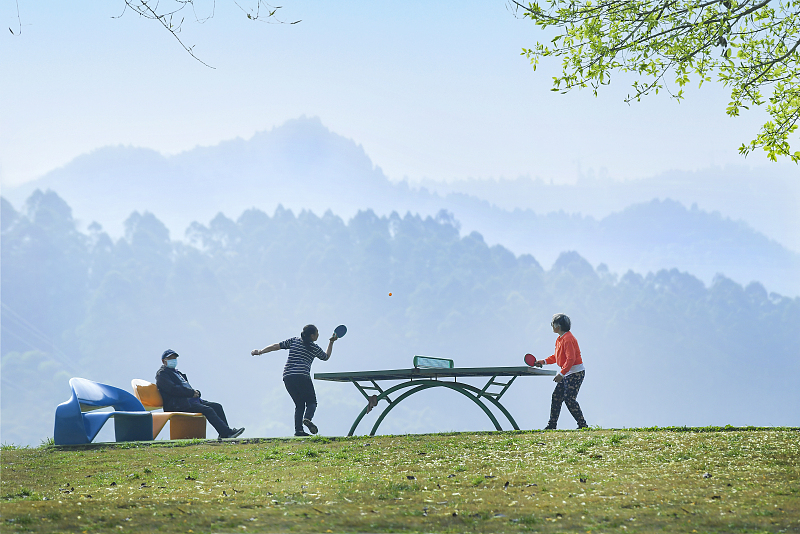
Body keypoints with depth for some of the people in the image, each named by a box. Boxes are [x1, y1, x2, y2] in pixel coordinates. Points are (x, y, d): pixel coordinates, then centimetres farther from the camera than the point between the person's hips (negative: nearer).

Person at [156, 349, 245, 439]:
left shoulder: (176, 372, 28)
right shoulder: (162, 374, -1)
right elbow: (173, 389, -17)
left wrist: (196, 392, 2)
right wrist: (192, 393, -15)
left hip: (189, 400, 10)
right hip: (177, 404, -10)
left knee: (217, 406, -3)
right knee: (208, 410, -24)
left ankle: (224, 433, -11)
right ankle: (227, 432, -29)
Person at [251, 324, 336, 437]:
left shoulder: (294, 341, 15)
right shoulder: (315, 348, 9)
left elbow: (277, 346, 12)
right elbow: (326, 357, 28)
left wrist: (260, 352, 18)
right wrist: (331, 342, 36)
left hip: (287, 376, 4)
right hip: (302, 377, -4)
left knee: (299, 404, 13)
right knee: (311, 402, 7)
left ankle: (298, 429, -1)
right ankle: (307, 418, -25)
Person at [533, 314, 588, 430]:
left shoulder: (568, 339, -20)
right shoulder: (560, 339, 12)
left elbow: (571, 359, -27)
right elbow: (557, 356, 24)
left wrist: (561, 373, -31)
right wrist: (544, 361, 13)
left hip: (576, 373, -10)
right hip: (567, 373, 10)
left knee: (569, 399, -11)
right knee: (556, 397, 8)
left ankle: (582, 424, -2)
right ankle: (552, 425, 13)